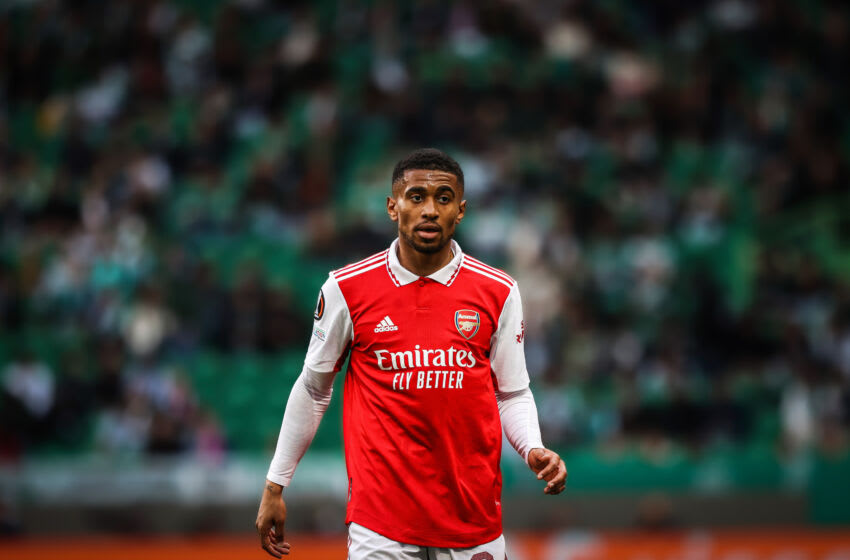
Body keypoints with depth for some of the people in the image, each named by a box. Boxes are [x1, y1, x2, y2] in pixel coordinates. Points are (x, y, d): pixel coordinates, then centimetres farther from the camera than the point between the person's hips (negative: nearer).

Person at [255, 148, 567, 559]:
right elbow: (312, 389, 8)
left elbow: (512, 395, 9)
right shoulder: (346, 289, -2)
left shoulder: (498, 293, 2)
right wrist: (274, 485, 9)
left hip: (474, 518, 2)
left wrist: (533, 451, -11)